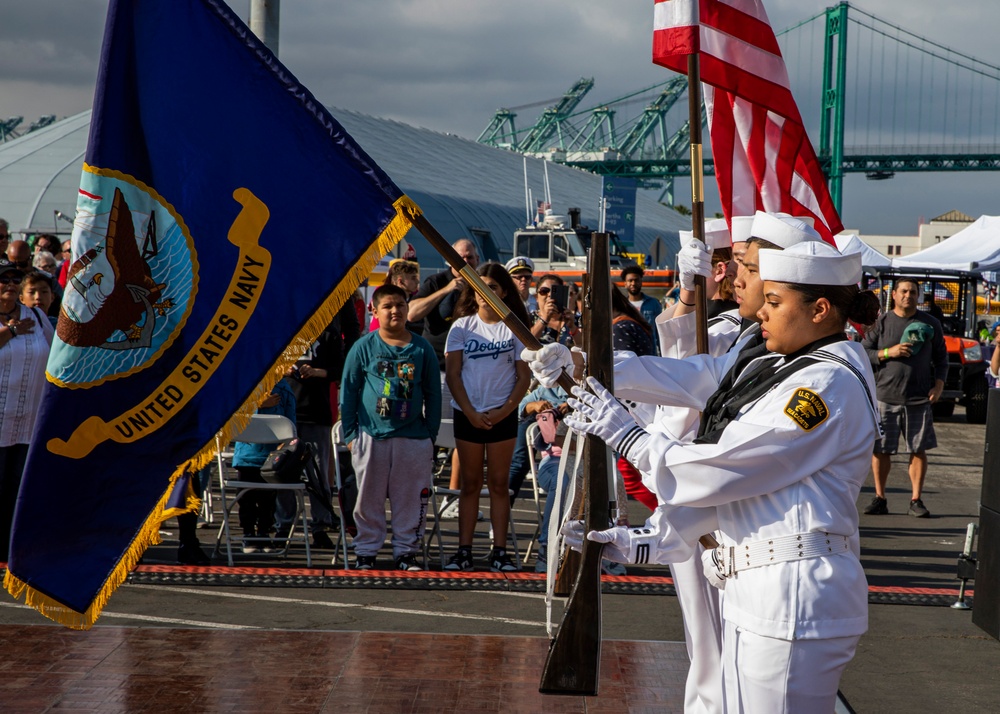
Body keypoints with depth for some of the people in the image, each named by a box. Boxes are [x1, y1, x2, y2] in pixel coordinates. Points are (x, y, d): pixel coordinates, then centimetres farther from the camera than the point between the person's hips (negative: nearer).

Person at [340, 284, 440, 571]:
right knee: (369, 499, 5)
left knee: (410, 500, 4)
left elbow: (433, 394, 11)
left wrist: (431, 434, 7)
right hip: (371, 436, -1)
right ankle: (365, 552, 15)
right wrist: (350, 433, 0)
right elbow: (348, 391, 4)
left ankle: (406, 552, 15)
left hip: (413, 437, 1)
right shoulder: (363, 347, 1)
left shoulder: (422, 349, 6)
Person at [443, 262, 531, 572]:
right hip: (467, 414, 1)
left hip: (503, 415, -1)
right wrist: (471, 412, -10)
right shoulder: (462, 326, 3)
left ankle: (500, 552, 4)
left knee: (498, 483, 3)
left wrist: (504, 410, -11)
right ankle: (464, 550, 7)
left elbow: (524, 377, 1)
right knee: (470, 483, 5)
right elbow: (453, 375, 0)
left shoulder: (515, 328, 2)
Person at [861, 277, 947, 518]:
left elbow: (941, 357, 15)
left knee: (919, 449, 1)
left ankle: (916, 500, 9)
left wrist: (939, 384, 0)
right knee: (880, 449, 1)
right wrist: (888, 352, -11)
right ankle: (879, 498, 12)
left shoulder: (930, 323, 10)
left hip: (919, 398, 1)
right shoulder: (881, 322, 5)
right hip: (885, 396, -1)